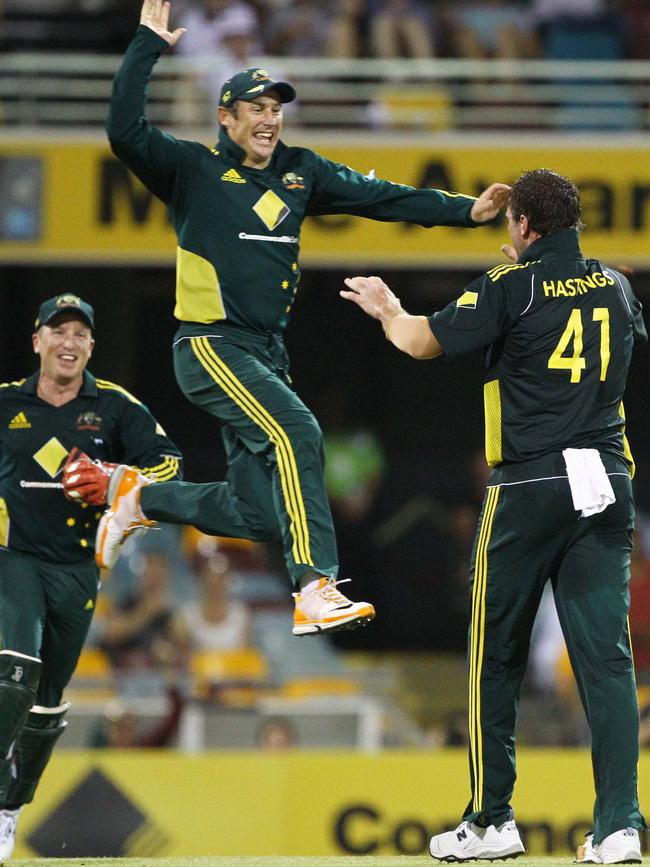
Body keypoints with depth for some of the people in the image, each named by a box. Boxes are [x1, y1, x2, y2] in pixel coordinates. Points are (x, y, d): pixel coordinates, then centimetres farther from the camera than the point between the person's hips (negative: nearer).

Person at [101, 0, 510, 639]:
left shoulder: (299, 174, 13)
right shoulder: (194, 171, -4)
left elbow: (379, 197, 12)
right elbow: (126, 132, -18)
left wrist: (464, 210, 3)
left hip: (266, 355, 7)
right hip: (211, 347, -7)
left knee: (258, 517, 5)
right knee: (296, 433, -28)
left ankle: (140, 498, 30)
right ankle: (315, 590, -32)